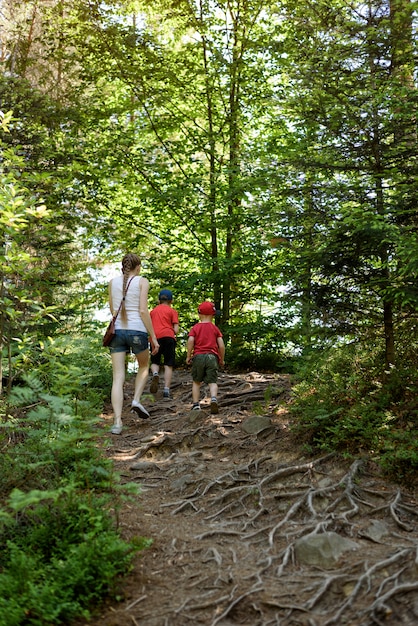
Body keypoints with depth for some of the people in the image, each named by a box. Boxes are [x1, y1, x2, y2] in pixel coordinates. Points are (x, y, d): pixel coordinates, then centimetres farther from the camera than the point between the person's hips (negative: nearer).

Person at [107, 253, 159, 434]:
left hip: (117, 331, 3)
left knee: (118, 377, 1)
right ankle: (136, 400, 6)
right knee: (143, 366, 25)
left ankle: (117, 422, -8)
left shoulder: (113, 282, 11)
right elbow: (143, 311, -8)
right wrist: (153, 337, -4)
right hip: (137, 331, -3)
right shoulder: (142, 282, 0)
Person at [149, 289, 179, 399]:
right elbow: (176, 330, 2)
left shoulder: (153, 311, 19)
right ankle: (166, 391, -8)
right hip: (168, 337, -2)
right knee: (168, 365, 1)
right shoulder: (172, 311, 10)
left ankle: (155, 374, -18)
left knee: (155, 362, 16)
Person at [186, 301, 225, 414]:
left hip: (198, 356, 0)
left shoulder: (195, 327, 9)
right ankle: (214, 398, -28)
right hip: (212, 357, 0)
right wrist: (222, 359, 15)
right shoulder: (215, 328, 12)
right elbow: (221, 345, 4)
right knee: (212, 382, -2)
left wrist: (188, 356, 0)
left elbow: (190, 341, -8)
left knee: (196, 382, 14)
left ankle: (196, 404, 8)